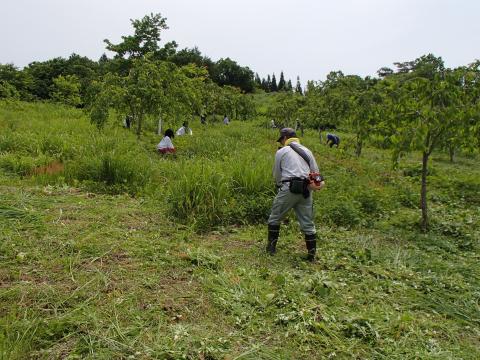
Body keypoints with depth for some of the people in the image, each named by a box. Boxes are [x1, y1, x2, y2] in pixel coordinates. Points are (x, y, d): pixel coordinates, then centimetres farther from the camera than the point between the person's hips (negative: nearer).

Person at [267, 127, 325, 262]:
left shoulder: (281, 152, 5)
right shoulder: (307, 151, 17)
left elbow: (276, 174, 11)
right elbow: (316, 172, 14)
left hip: (289, 188, -4)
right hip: (305, 190, 4)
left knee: (275, 218, 13)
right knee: (308, 223, 9)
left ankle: (271, 247, 18)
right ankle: (312, 254, 11)